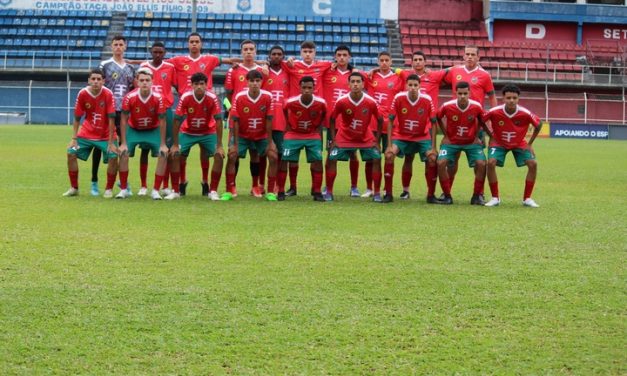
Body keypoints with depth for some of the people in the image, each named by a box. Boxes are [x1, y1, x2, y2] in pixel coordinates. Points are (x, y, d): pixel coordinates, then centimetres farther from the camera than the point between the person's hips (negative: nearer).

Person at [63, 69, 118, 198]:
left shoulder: (108, 94, -19)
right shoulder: (82, 94, -12)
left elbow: (111, 119, -18)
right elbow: (77, 118, -4)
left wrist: (111, 142, -20)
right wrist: (74, 139, -9)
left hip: (105, 135, -2)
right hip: (86, 133, 3)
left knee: (113, 157, -19)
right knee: (71, 153, -8)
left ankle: (109, 189, 1)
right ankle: (74, 188, 7)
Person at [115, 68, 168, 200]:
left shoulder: (158, 98, -25)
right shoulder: (129, 97, -26)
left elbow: (162, 121, -15)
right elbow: (124, 120, -15)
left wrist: (163, 144, -14)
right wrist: (123, 143, -16)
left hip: (153, 130, 0)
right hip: (133, 130, 0)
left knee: (163, 155, -15)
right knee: (123, 153, -16)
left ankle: (155, 190, -5)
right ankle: (124, 189, -2)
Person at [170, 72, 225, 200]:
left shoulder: (213, 98, -23)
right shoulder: (185, 98, -23)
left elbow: (218, 121, -21)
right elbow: (177, 120, -17)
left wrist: (219, 145, -23)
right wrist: (175, 144, -19)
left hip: (208, 133, 0)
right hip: (187, 132, 0)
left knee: (219, 156, -17)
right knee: (175, 155, -14)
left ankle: (213, 191, -3)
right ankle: (175, 191, 0)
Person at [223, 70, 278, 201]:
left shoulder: (267, 97, -17)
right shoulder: (239, 97, -19)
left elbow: (269, 120, -12)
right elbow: (236, 121, -15)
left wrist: (270, 142, -11)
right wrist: (235, 144, -16)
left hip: (262, 136, 1)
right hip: (242, 135, -1)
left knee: (273, 157, -14)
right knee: (231, 156, -16)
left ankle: (270, 192, -3)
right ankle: (228, 191, -7)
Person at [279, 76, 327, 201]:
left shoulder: (321, 103, -19)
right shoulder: (291, 102, -22)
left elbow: (323, 114, 6)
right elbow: (285, 111, 3)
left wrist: (318, 127, 1)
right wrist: (289, 126, -1)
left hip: (313, 135, 1)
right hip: (293, 134, -1)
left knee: (317, 161, -9)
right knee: (284, 160, -9)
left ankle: (317, 192, 1)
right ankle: (281, 191, 1)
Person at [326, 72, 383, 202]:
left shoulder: (371, 102, -19)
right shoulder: (341, 101, -19)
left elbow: (380, 120, -4)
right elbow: (332, 119, -4)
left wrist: (377, 140, -7)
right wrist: (333, 139, -8)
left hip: (366, 138, 0)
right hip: (344, 138, 0)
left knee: (376, 159, -12)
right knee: (331, 159, -11)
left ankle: (377, 193, 0)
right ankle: (329, 192, 3)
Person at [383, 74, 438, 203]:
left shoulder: (427, 100, -16)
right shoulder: (398, 98, -17)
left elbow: (433, 124, -8)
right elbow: (391, 121, -11)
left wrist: (433, 147, -12)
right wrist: (389, 145, -16)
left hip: (422, 137, 0)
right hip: (401, 136, 0)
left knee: (432, 159, -18)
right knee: (389, 155, -22)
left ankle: (431, 195, -1)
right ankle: (388, 194, -12)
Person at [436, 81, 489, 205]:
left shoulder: (477, 107, -16)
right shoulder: (447, 106, -19)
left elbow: (482, 121, 5)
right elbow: (438, 118, 2)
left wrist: (476, 135, -1)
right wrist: (446, 134, -1)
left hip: (471, 142, 0)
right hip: (451, 141, 0)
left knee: (481, 163, -20)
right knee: (441, 163, -20)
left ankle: (477, 196, -3)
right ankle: (447, 196, -6)